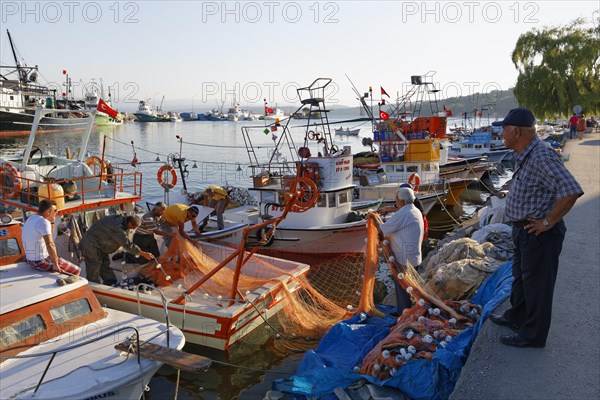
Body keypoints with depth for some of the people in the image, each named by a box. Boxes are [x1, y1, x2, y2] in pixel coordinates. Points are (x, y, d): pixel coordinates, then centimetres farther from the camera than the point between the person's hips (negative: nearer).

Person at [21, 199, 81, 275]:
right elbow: (50, 245, -34)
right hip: (42, 262, -10)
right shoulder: (44, 222, -21)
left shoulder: (31, 218, 10)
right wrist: (56, 265, -27)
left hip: (30, 260, 10)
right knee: (76, 270, -2)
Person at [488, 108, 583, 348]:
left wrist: (548, 222, -24)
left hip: (539, 233, -10)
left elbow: (571, 191, -33)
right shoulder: (526, 155, 6)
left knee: (536, 282, 4)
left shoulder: (541, 157, -26)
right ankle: (516, 317, 43)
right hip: (524, 230, 10)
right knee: (520, 276, 24)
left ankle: (533, 335, 19)